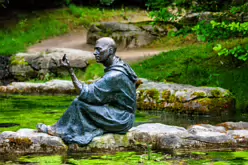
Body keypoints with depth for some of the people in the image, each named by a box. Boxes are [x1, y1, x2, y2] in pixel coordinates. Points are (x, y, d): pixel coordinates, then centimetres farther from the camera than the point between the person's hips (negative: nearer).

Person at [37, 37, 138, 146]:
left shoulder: (115, 75, -23)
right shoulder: (118, 66, 9)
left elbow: (86, 93, -24)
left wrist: (70, 70, -26)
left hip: (121, 119, -10)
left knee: (79, 103, -15)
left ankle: (60, 130, 0)